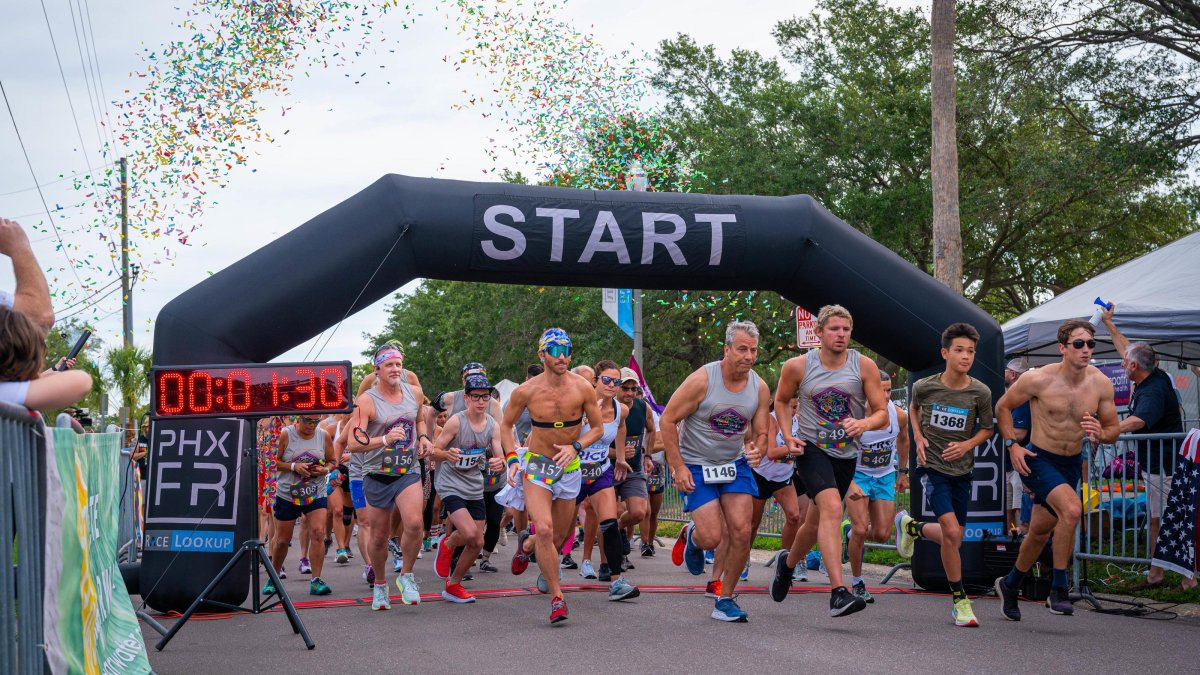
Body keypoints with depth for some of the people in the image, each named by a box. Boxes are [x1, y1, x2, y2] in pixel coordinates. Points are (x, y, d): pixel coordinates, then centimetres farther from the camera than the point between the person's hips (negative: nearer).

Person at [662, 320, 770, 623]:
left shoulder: (760, 388, -4)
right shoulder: (701, 380, -18)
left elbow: (761, 433, 7)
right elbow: (668, 420, -11)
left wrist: (757, 451, -18)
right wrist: (677, 467, -14)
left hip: (735, 465, 4)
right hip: (697, 467, -4)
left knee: (741, 532, -9)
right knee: (712, 537, -13)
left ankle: (725, 600, 8)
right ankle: (691, 536, 26)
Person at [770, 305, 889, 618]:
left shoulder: (864, 366, -5)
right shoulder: (798, 366, -6)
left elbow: (882, 413, -4)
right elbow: (780, 401, 12)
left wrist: (864, 423, -26)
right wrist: (788, 438, -1)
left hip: (846, 454, 3)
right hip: (811, 448, -3)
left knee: (816, 524, 16)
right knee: (832, 509, -27)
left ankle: (787, 563, 49)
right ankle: (838, 593, -32)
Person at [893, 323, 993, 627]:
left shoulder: (980, 393, -8)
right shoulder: (924, 386, -9)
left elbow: (986, 429, 7)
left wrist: (968, 444, -13)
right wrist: (918, 437, 0)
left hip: (961, 469, 3)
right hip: (931, 466, -3)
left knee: (952, 538, 10)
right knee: (951, 532, -16)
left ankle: (911, 526, 40)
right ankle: (960, 601, -2)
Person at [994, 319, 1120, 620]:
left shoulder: (1101, 384, -8)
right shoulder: (1039, 379, -17)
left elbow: (1114, 429, 3)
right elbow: (1003, 406, -2)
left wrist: (1101, 435, -20)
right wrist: (1012, 444, -11)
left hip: (1072, 464, 5)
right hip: (1038, 460, -5)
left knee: (1041, 532, 17)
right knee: (1071, 509, -29)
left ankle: (1010, 584, 41)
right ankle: (1058, 590, -17)